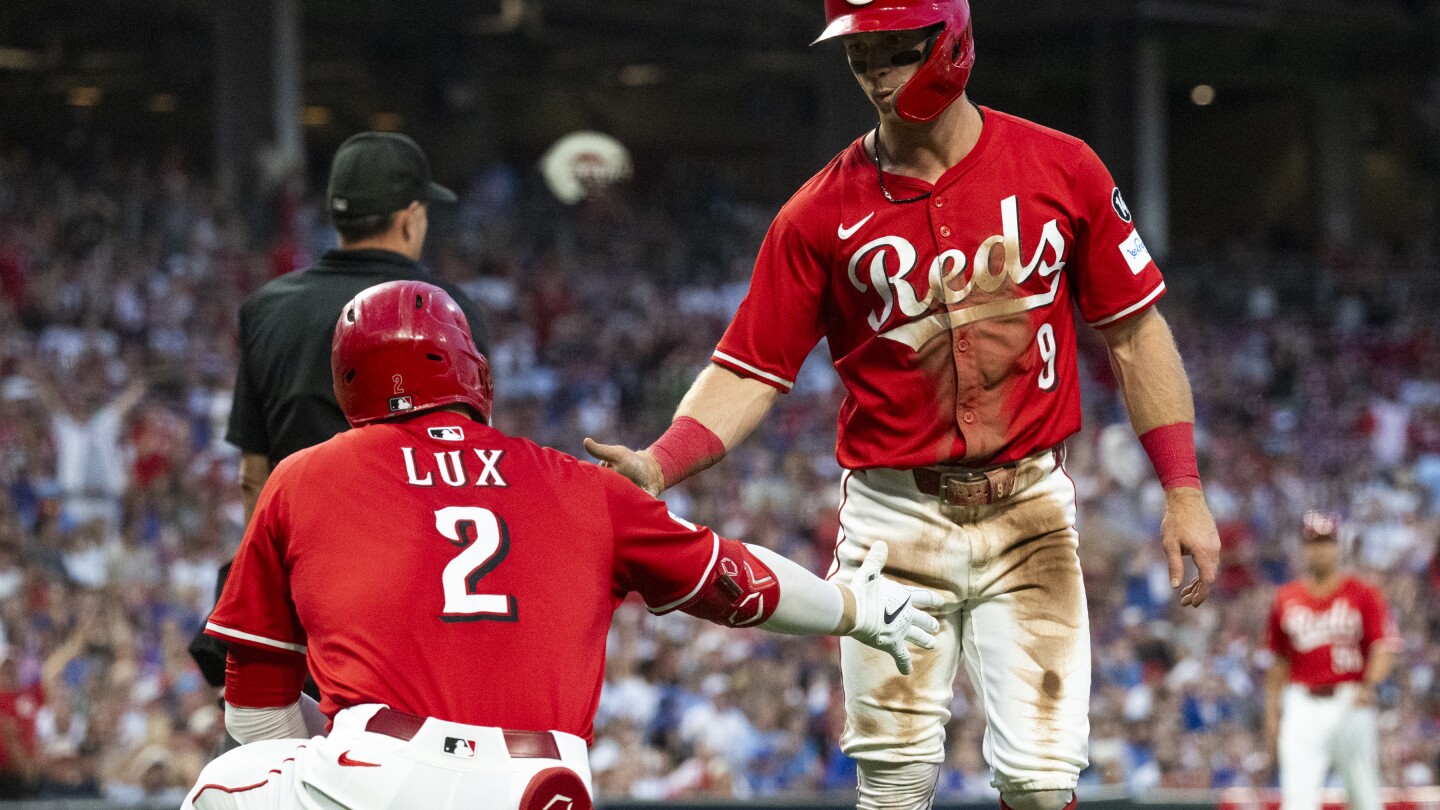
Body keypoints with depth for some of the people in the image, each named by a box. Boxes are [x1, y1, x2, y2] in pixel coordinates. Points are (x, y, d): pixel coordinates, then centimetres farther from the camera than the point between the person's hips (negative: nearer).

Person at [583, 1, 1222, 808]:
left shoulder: (1063, 169, 0)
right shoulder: (823, 213, -2)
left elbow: (1136, 332, 6)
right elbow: (751, 370, -3)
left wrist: (1184, 489, 1)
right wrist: (661, 463, -21)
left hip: (1029, 511, 0)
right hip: (894, 517, 0)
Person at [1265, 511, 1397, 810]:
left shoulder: (1363, 594, 2)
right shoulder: (1287, 599, 11)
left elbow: (1383, 648, -7)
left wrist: (1369, 686, -25)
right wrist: (1271, 712, 13)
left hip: (1351, 706, -1)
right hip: (1302, 706, 1)